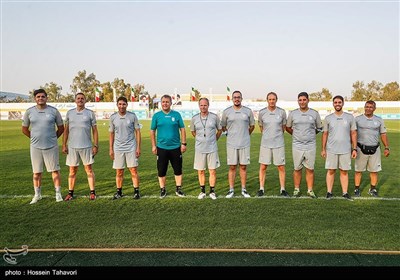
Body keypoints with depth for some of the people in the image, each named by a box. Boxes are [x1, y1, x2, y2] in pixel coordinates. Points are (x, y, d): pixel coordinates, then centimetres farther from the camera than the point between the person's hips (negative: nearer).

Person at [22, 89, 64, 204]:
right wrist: (35, 138, 11)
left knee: (55, 170, 1)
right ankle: (37, 195, 20)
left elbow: (61, 128, 9)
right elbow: (24, 129, 14)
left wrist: (52, 138, 9)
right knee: (36, 172, 8)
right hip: (35, 147, 1)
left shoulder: (53, 111, 1)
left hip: (51, 146, -1)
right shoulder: (29, 112, 4)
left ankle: (58, 194, 11)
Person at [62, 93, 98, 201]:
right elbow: (66, 130, 11)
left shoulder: (90, 113, 3)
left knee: (89, 169, 2)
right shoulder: (70, 113, 9)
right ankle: (70, 193, 16)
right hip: (72, 146, 2)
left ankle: (92, 192, 8)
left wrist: (96, 145, -4)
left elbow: (95, 130, 3)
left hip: (86, 146, -2)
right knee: (72, 170, 7)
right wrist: (64, 145, 4)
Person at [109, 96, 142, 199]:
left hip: (131, 147, -2)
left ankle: (136, 191, 9)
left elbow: (137, 132, 1)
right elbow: (111, 134, 11)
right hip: (118, 148, 2)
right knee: (119, 172, 8)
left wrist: (138, 147, -4)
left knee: (133, 170, -2)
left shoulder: (132, 116, -2)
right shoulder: (113, 117, 4)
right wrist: (111, 149, 7)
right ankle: (119, 192, 20)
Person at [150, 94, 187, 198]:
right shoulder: (156, 115, 2)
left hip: (175, 147, 0)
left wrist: (183, 143, -1)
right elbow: (152, 131, 5)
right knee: (161, 170, 7)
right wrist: (153, 146, 0)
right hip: (161, 148, 0)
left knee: (178, 169, 8)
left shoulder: (176, 114, 2)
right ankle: (162, 190, 22)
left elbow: (182, 129, 4)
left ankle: (178, 189, 22)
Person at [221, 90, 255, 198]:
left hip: (244, 144, 1)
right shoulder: (226, 111, 3)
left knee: (243, 167, 6)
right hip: (231, 144, 0)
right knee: (232, 167, 3)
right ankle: (231, 189, 13)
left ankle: (243, 189, 16)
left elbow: (252, 126, 16)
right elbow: (223, 126, 13)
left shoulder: (248, 111, 4)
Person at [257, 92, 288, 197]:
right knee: (263, 167, 3)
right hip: (265, 144, 0)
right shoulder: (262, 112, -1)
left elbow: (284, 126, 12)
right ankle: (261, 189, 15)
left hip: (278, 144, 0)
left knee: (281, 167, 3)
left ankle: (283, 189, 15)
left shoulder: (282, 112, -1)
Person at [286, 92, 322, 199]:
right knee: (297, 169, 6)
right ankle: (296, 189, 16)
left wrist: (311, 135, 11)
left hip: (311, 146, 0)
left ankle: (310, 190, 14)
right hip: (297, 146, 0)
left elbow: (319, 128, 15)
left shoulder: (315, 113, 3)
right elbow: (288, 128, 14)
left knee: (310, 169, 4)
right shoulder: (293, 113, 3)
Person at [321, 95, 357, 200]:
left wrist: (354, 149, 0)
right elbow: (325, 134, 7)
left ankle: (345, 192, 13)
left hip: (346, 150, 0)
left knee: (344, 171, 5)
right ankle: (329, 192, 10)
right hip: (331, 150, 0)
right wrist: (323, 149, 4)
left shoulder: (350, 117, 4)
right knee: (331, 171, 3)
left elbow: (353, 133, 5)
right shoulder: (328, 118, 4)